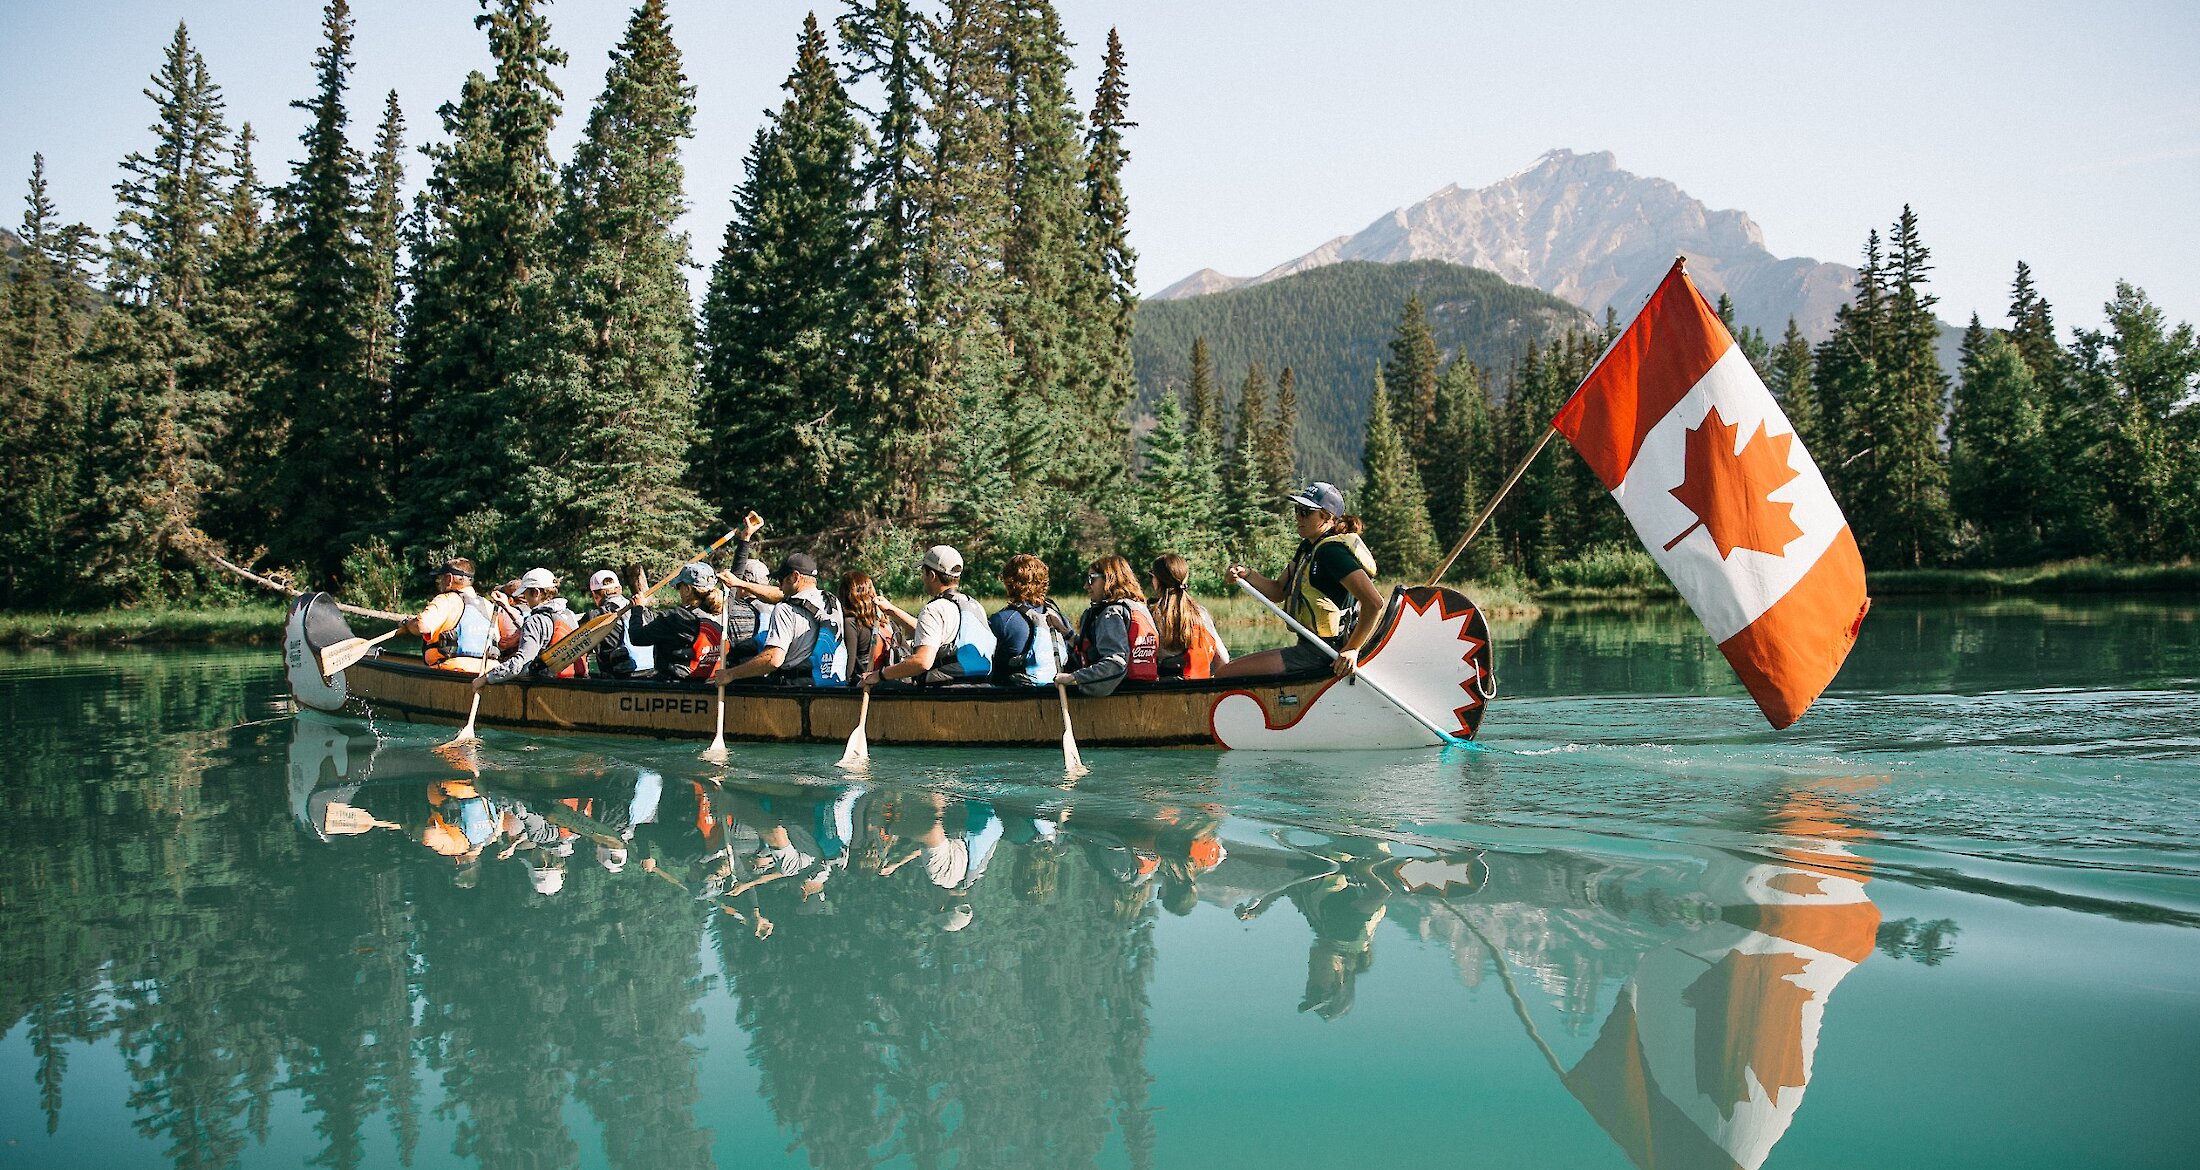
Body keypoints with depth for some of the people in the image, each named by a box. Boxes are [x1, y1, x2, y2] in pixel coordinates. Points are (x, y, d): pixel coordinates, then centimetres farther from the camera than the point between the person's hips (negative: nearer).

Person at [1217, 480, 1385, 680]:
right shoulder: (1308, 547, 13)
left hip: (1318, 655, -11)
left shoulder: (1331, 551, -18)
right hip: (1310, 647, 11)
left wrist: (1352, 650, -21)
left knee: (1223, 674, -14)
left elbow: (1374, 603, -26)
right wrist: (1246, 574, -4)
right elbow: (1278, 592, 13)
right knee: (1227, 669, 22)